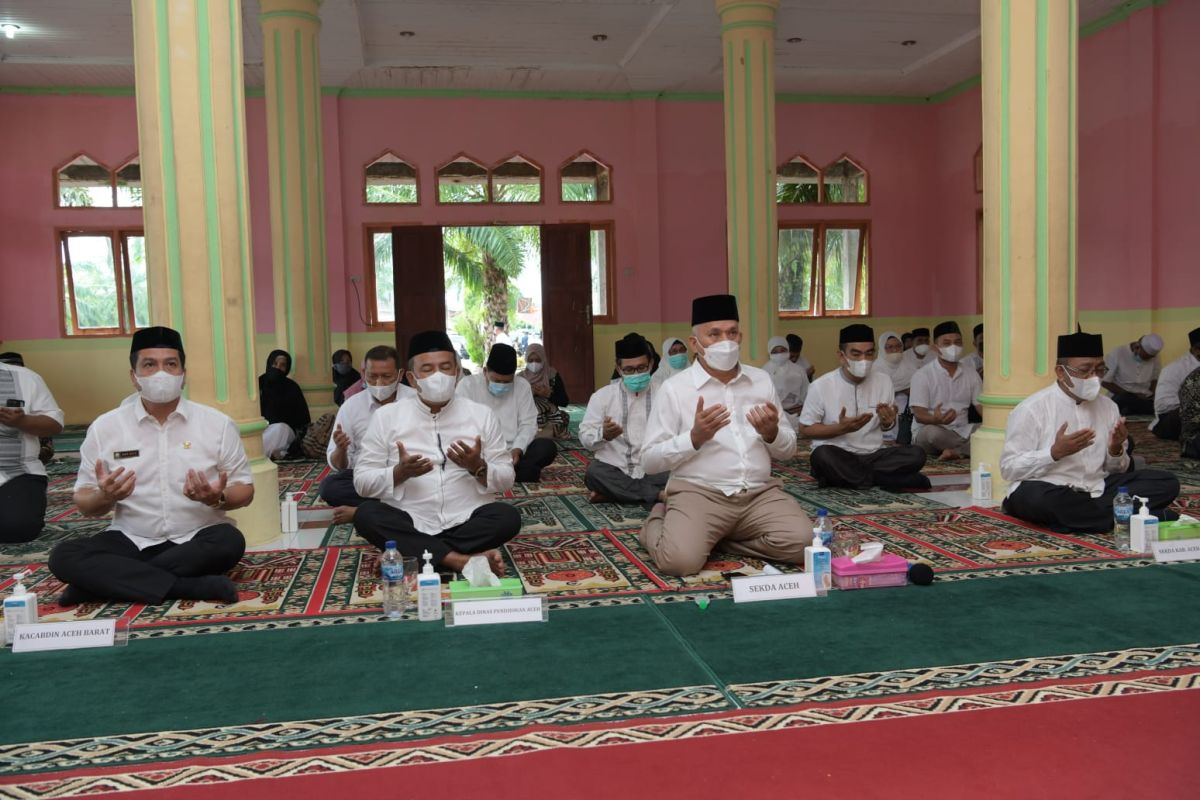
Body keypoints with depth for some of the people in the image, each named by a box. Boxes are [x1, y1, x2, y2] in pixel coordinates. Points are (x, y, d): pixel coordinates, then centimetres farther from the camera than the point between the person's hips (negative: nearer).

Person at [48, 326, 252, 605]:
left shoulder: (218, 423, -1)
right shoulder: (105, 428, 2)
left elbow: (244, 491, 2)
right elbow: (85, 505, 5)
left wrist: (218, 498, -21)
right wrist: (104, 497, -19)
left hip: (197, 540, -1)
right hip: (132, 541, 1)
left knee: (229, 541, -33)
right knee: (63, 557, -23)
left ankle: (100, 582, -19)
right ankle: (196, 587, -28)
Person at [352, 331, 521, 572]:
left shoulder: (482, 414, 6)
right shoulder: (386, 416, 4)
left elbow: (506, 479, 7)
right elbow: (362, 482, 2)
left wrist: (478, 468, -14)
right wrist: (399, 472, -17)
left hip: (467, 523, 0)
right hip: (409, 525, 0)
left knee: (508, 516, -27)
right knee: (366, 515, -28)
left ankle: (414, 552, -21)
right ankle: (458, 560, -30)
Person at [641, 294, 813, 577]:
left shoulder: (762, 380, 12)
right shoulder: (674, 388, -2)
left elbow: (788, 450, 16)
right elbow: (649, 460, -4)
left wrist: (771, 433, -8)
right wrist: (695, 437, -19)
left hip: (760, 493, 4)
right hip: (699, 493, -4)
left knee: (802, 544, -22)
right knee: (681, 559, -29)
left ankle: (712, 538, 3)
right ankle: (659, 523, 9)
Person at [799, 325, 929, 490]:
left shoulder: (884, 381, 2)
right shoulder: (821, 385, -9)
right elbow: (805, 429, -3)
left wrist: (887, 422, -9)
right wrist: (841, 428, -18)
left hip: (873, 455, 3)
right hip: (837, 457, -3)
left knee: (916, 454, -21)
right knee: (823, 455, -37)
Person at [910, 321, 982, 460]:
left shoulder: (971, 374, 10)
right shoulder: (923, 375, -5)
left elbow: (982, 407, 8)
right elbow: (919, 414, -13)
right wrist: (936, 419, -37)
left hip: (960, 432, 4)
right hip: (926, 432, -4)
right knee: (932, 432, -39)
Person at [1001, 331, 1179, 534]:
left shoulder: (1108, 407, 11)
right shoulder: (1031, 409, -6)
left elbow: (1117, 470, 15)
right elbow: (1008, 468, -11)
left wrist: (1116, 450, -7)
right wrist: (1055, 452, -22)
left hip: (1097, 490, 5)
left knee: (1167, 483, -9)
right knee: (1035, 497, -40)